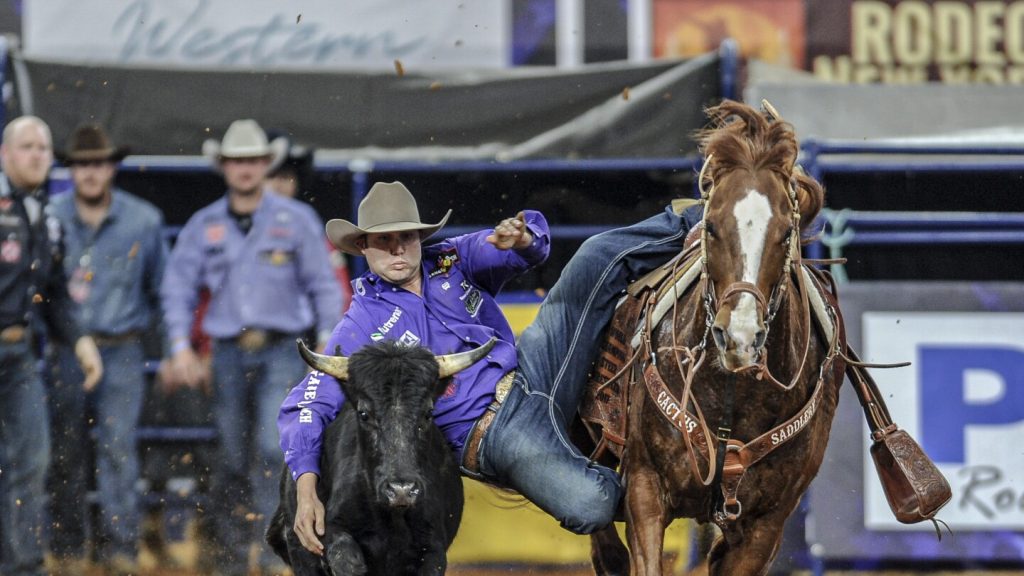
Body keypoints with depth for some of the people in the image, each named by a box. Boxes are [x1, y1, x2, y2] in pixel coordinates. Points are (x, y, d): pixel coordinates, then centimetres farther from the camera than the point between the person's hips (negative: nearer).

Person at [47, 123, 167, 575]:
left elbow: (160, 286, 13)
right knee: (65, 450, 2)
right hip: (67, 348, 1)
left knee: (119, 447, -8)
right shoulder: (52, 219, 3)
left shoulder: (144, 220, 4)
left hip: (122, 353, -1)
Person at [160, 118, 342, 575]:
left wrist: (328, 342, -2)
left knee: (274, 446, -18)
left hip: (281, 352, -2)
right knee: (232, 457, 5)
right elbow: (177, 288, 9)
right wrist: (180, 346, -2)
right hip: (229, 352, 3)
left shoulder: (296, 220, 3)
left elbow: (323, 286, 5)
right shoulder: (203, 226, 8)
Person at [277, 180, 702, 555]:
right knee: (589, 508, -30)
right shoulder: (361, 328, -3)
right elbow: (306, 407, -10)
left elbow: (535, 238, 2)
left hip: (534, 368, 5)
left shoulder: (451, 262, 10)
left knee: (600, 256, -8)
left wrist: (521, 237, -25)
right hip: (493, 438, -5)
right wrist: (306, 489, -27)